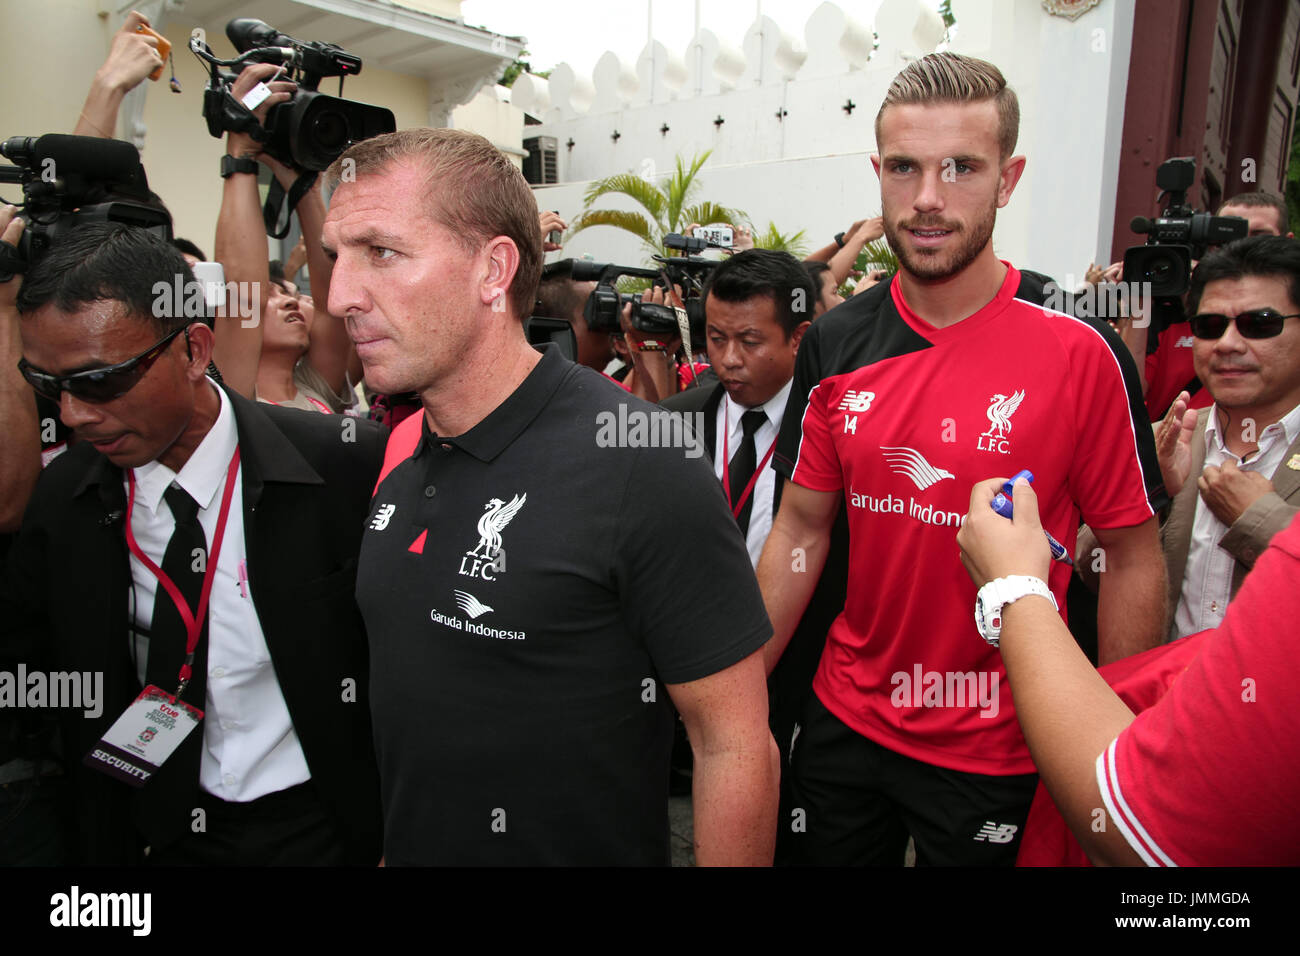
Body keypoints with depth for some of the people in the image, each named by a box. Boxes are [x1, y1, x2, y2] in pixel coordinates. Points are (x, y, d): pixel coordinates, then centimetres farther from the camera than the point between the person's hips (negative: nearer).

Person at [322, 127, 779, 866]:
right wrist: (383, 847, 8)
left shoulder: (639, 464, -25)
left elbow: (735, 744, -20)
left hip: (592, 848, -6)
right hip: (409, 846, 6)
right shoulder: (397, 452, -3)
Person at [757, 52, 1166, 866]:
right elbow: (801, 531, 1)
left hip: (997, 755, -3)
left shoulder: (1082, 352, -15)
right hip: (843, 719, 4)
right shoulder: (834, 346, -4)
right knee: (818, 855, 22)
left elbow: (1134, 557, -8)